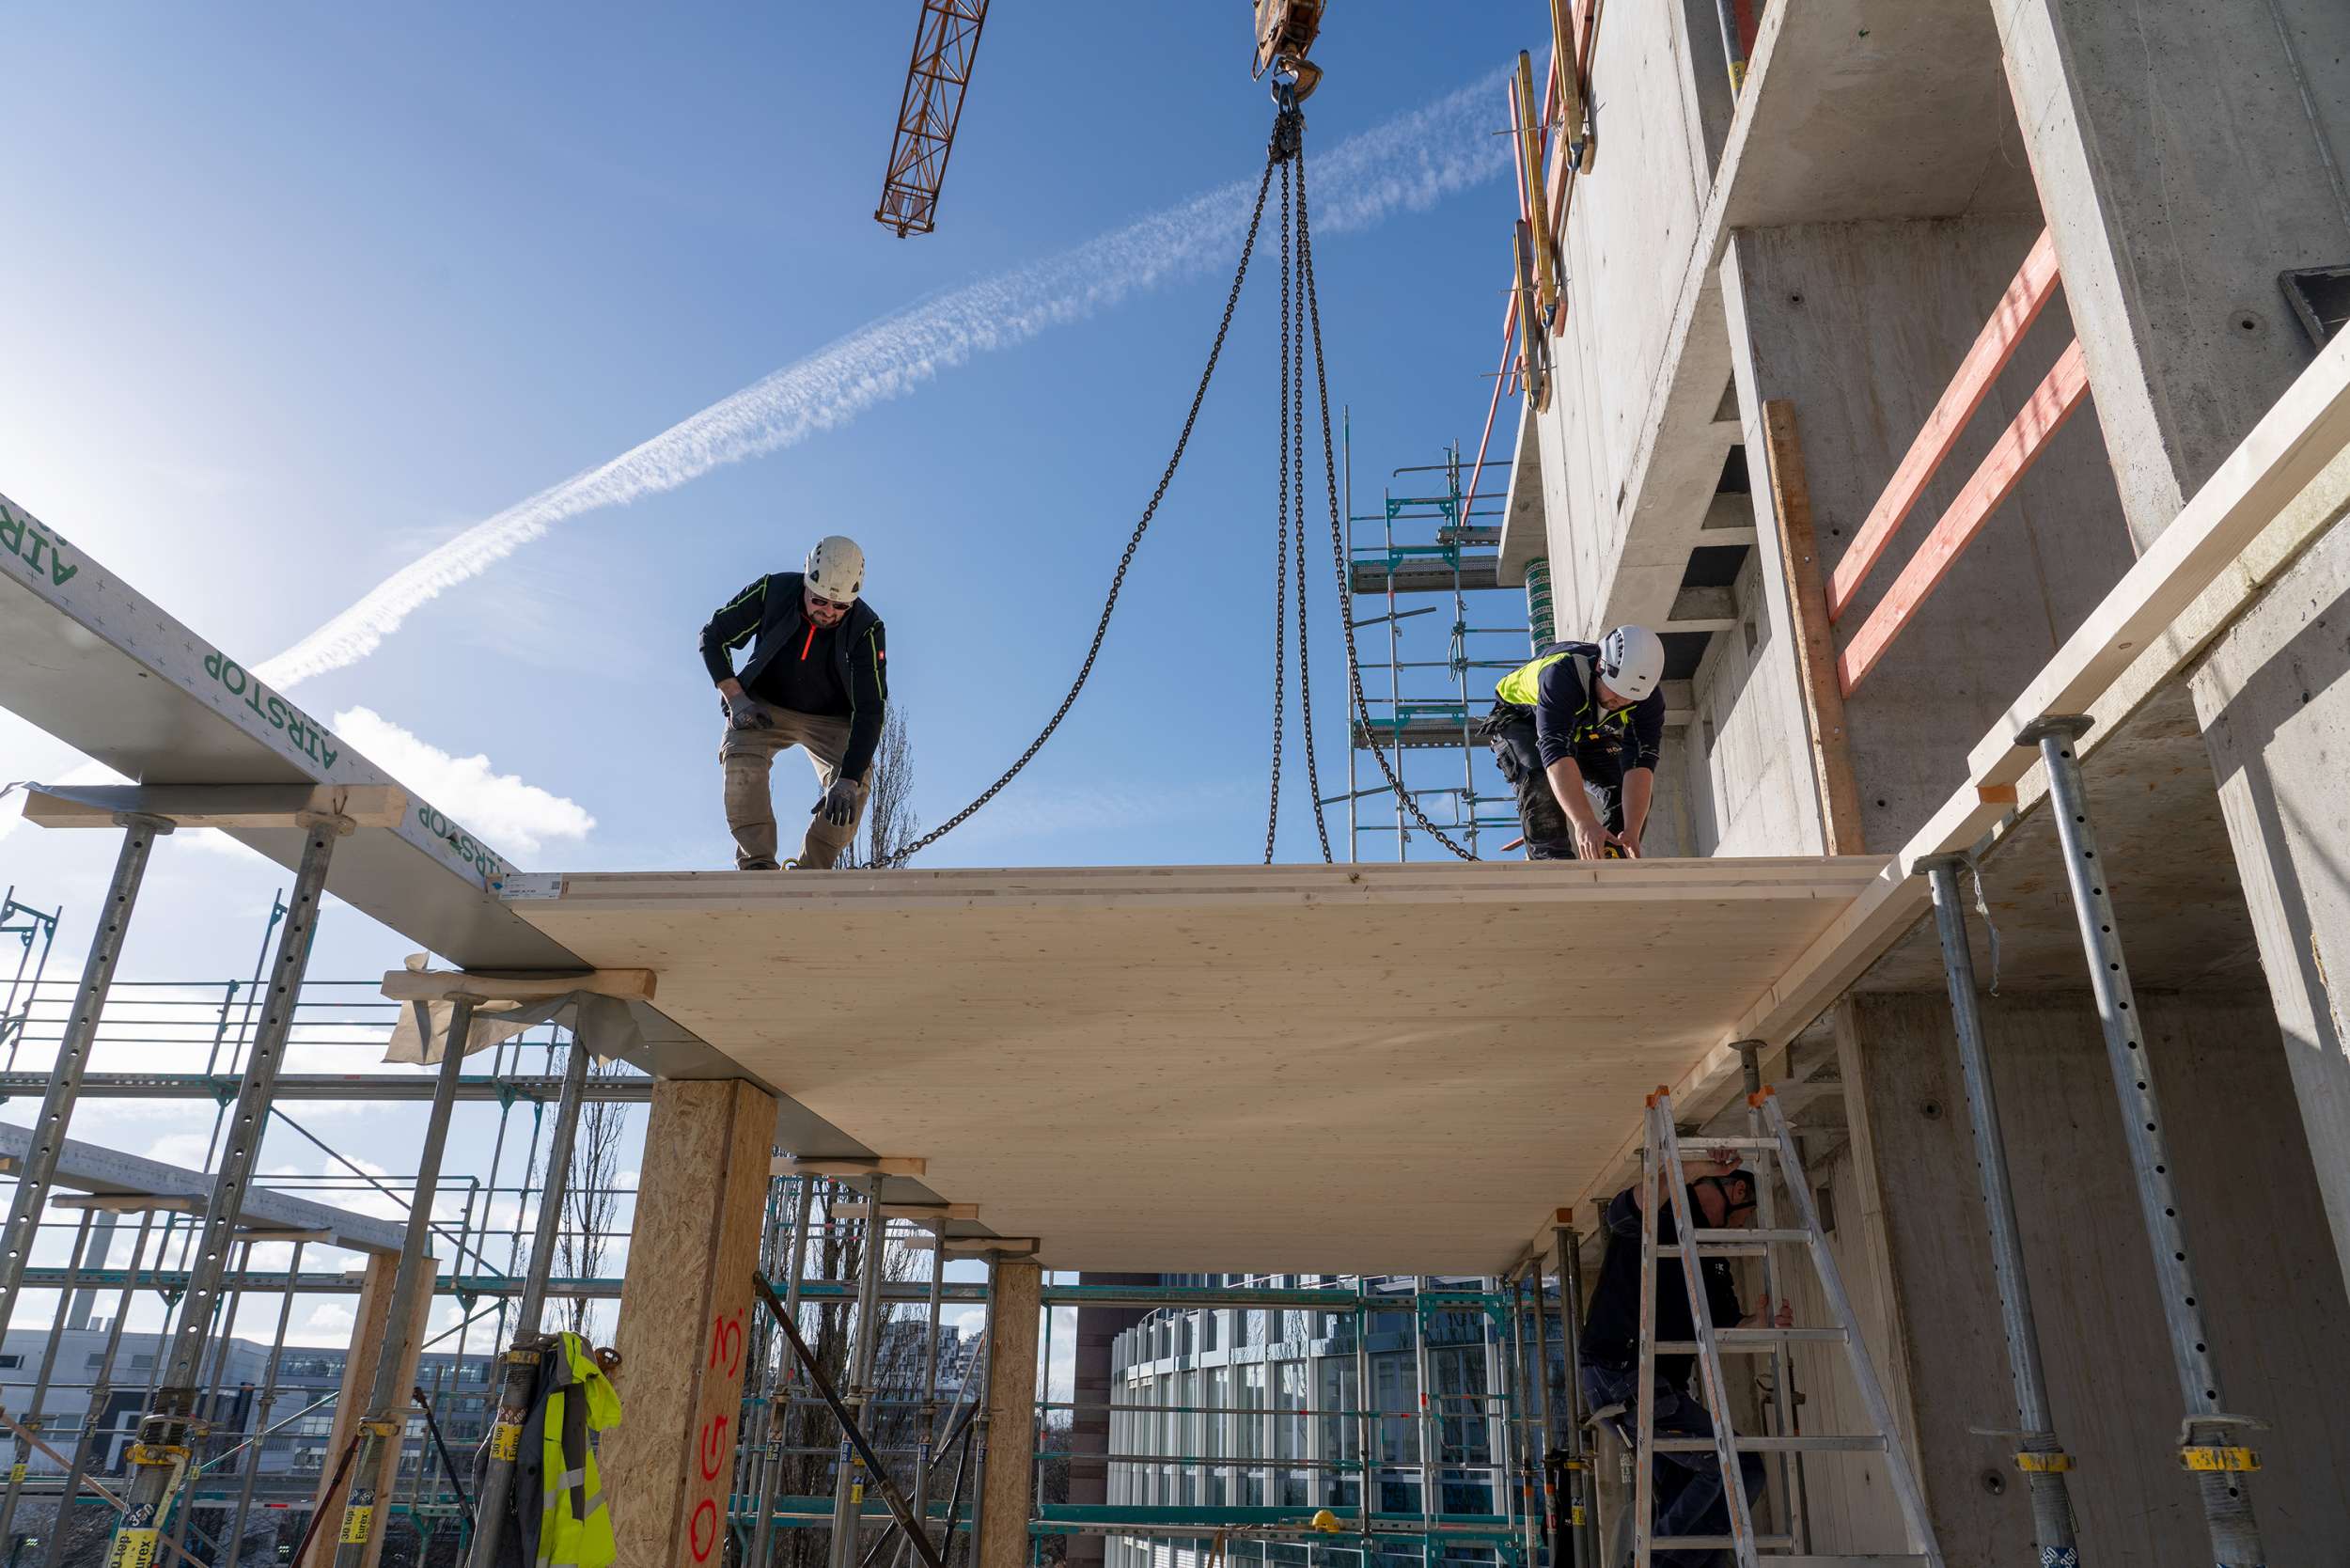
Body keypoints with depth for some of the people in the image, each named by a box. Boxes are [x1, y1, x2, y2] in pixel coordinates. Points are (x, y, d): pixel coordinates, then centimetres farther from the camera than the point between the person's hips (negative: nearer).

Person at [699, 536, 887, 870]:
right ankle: (757, 864, -27)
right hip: (765, 707, 0)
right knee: (740, 755, -30)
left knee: (855, 783, -25)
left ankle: (810, 874, -12)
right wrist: (736, 698, -21)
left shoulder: (866, 629, -25)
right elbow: (714, 636, -8)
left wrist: (848, 780, -38)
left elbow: (869, 711, -27)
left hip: (830, 719, 0)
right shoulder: (772, 592, -23)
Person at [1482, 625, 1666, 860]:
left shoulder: (1649, 697, -26)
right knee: (1540, 780, -34)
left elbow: (1640, 764, -32)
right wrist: (1584, 823, -59)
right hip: (1522, 719, -4)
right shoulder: (1562, 673, -41)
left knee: (1634, 788, -16)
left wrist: (1632, 832, -46)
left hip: (1585, 733, 4)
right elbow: (1555, 750, -50)